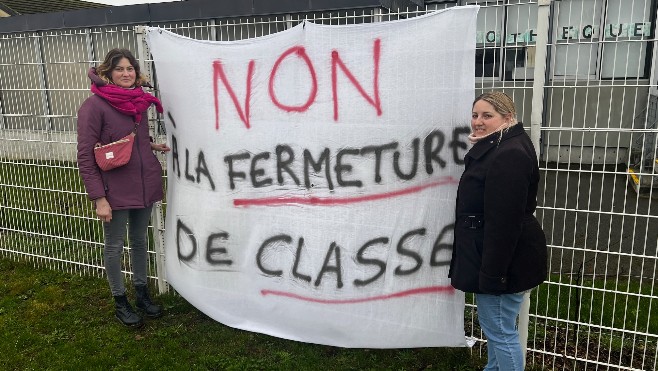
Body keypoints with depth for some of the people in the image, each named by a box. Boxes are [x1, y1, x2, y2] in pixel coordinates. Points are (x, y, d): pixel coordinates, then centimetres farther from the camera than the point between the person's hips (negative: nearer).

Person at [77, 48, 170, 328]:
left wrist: (152, 146, 3)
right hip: (115, 190, -5)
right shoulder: (94, 106, -13)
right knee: (114, 246, 9)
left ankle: (141, 293, 34)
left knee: (139, 240, 18)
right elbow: (85, 156, -13)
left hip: (144, 184, 6)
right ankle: (120, 303, 26)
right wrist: (99, 197, -16)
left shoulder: (139, 101, 5)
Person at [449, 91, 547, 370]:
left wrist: (492, 272, -25)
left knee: (500, 330, 2)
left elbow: (504, 222, -26)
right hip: (491, 252, 11)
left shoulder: (509, 156, -23)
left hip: (502, 258, -11)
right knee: (493, 324, 24)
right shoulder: (497, 148, 12)